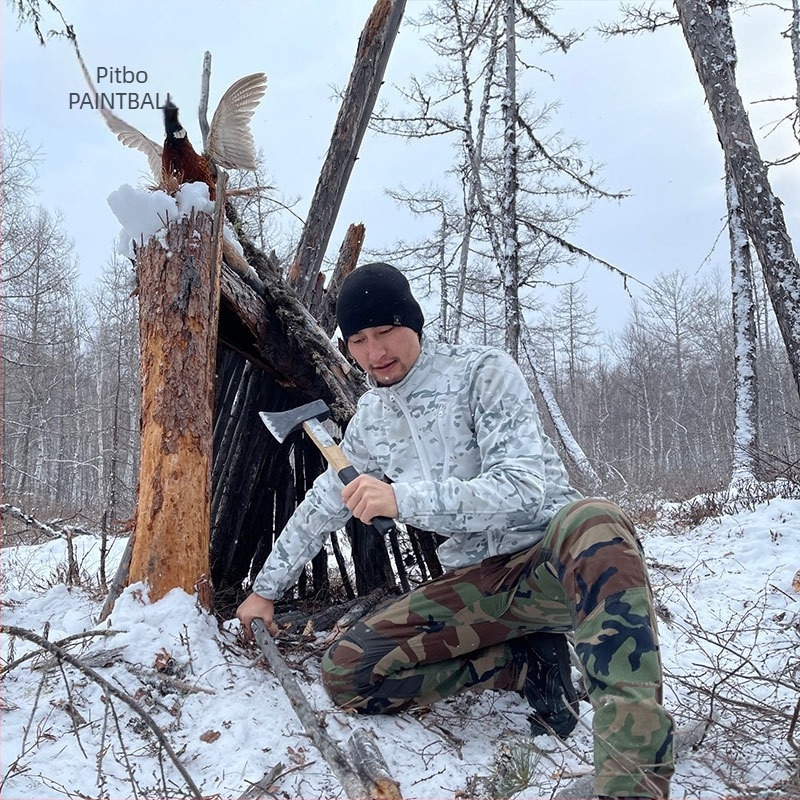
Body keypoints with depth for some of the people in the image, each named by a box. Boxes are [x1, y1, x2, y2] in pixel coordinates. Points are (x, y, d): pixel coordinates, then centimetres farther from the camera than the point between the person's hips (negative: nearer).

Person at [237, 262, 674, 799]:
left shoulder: (482, 371, -10)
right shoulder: (371, 419, 9)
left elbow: (525, 487, -22)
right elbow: (322, 508, 22)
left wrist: (403, 498, -32)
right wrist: (266, 590, 25)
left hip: (555, 555, -5)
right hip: (480, 582, 6)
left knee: (595, 524, -43)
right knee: (347, 674, -11)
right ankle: (531, 664, -5)